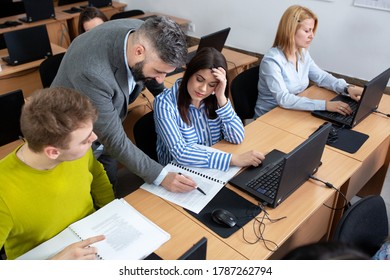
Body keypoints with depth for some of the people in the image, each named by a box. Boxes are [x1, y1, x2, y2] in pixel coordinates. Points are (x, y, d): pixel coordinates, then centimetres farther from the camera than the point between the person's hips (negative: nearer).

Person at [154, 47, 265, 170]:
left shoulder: (214, 100, -3)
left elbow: (237, 138, -9)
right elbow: (181, 153, -25)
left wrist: (221, 98, -18)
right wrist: (232, 159, -29)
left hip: (215, 169, 4)